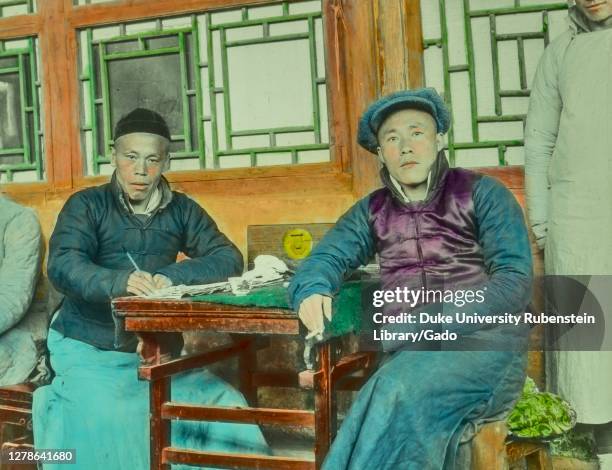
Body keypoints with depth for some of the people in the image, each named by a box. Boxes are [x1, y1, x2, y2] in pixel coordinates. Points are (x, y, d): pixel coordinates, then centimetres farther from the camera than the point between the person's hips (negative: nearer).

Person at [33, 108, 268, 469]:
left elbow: (229, 259, -4)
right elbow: (63, 265, -19)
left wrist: (172, 276, -23)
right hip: (88, 351, -3)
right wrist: (120, 282, -38)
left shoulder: (182, 210, 7)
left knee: (225, 405, -12)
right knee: (104, 420, -30)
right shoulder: (87, 206, -2)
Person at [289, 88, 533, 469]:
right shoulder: (373, 210, 20)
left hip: (483, 343, -3)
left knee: (399, 391, -35)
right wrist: (312, 290, -12)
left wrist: (439, 321, -18)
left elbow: (515, 281, -3)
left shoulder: (482, 194, 7)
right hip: (410, 351, 3)